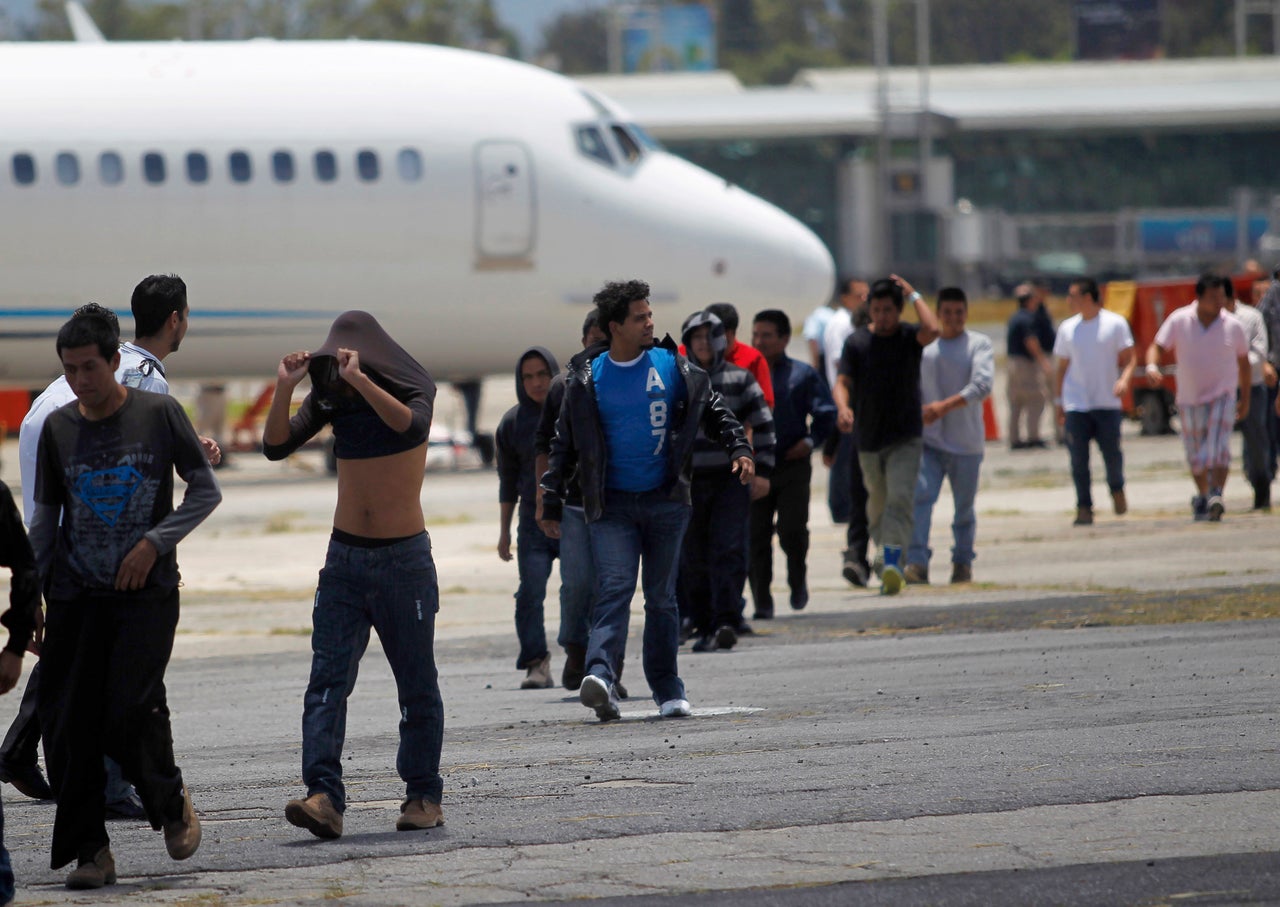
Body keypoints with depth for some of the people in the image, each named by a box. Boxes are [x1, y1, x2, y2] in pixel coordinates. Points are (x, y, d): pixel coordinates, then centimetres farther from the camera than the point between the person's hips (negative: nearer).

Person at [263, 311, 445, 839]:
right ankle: (324, 797, -20)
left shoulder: (410, 389, -5)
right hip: (345, 556, 3)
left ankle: (424, 796, 17)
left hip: (404, 558, -3)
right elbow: (277, 447, -2)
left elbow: (410, 424, -27)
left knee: (416, 686, 5)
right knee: (327, 682, -11)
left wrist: (360, 380, -33)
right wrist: (284, 389, -15)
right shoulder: (331, 398, 6)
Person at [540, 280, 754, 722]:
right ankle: (600, 677, -32)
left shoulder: (673, 367, 3)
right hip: (612, 504, -2)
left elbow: (713, 410, 14)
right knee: (613, 588, -17)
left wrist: (738, 448, 0)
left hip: (665, 501, 2)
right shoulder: (586, 378, 2)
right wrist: (551, 500, 7)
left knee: (662, 597, 7)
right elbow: (565, 443, 8)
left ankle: (668, 690, 14)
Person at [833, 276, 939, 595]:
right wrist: (843, 407, -24)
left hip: (905, 439, -3)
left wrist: (913, 293, -10)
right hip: (868, 439, 3)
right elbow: (843, 381, -2)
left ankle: (892, 562, -29)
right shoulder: (856, 342, 4)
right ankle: (885, 555, 28)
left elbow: (931, 330, -23)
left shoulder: (909, 338, -1)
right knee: (878, 505, 12)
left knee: (900, 498, -18)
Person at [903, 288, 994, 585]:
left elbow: (982, 385, -15)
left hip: (966, 443, -1)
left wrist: (946, 405, -21)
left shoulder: (979, 344, 0)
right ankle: (917, 563, -22)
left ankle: (963, 563, 23)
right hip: (928, 440, 1)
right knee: (919, 498, -17)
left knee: (964, 508, 7)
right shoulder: (925, 346, 10)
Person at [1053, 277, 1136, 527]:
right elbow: (1062, 367, 14)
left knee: (1112, 454, -2)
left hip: (1107, 403, -2)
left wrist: (1124, 379, -17)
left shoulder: (1115, 324, 1)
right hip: (1076, 405, 2)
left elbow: (1128, 358, 2)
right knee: (1079, 459, -4)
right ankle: (1084, 508, 1)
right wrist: (1058, 401, 9)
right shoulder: (1067, 328, 10)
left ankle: (1117, 489, 27)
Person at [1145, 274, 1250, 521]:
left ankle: (1216, 497, -29)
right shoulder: (1179, 321, -5)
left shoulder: (1233, 326, -3)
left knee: (1218, 449, -21)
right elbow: (1157, 347, -4)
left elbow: (1243, 363, 8)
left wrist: (1245, 399, 13)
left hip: (1222, 397, -1)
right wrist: (1152, 366, -27)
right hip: (1189, 399, 2)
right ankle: (1202, 497, 31)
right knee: (1195, 457, 10)